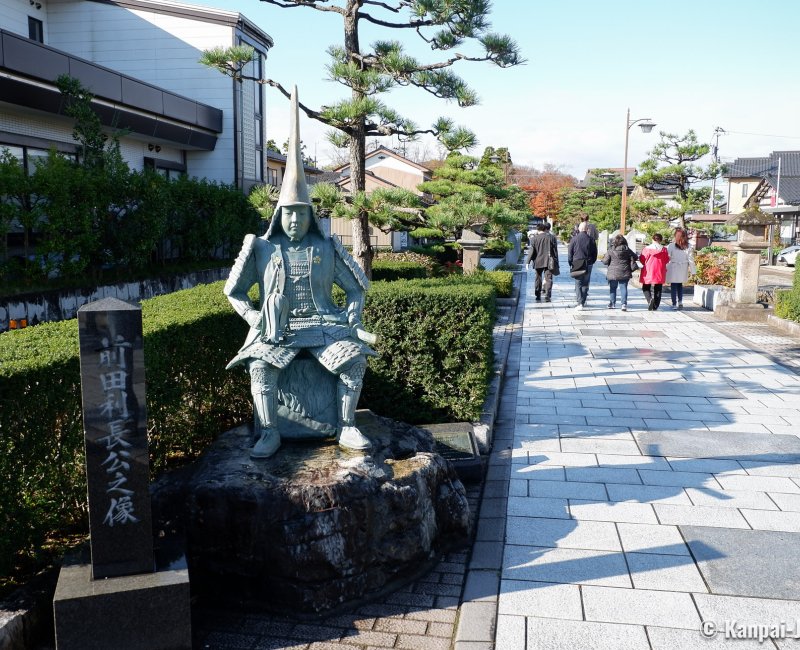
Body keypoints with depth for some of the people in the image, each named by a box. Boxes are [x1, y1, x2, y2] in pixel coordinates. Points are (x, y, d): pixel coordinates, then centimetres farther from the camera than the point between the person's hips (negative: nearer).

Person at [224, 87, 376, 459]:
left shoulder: (327, 249, 8)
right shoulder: (261, 249, 6)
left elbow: (356, 288, 16)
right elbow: (234, 291, 13)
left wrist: (352, 318, -1)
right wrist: (254, 318, -2)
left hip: (323, 327, 1)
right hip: (276, 330, -1)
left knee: (355, 359, -25)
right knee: (261, 366, -30)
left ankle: (346, 428, -11)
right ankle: (268, 434, -15)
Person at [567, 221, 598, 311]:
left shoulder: (574, 239, -4)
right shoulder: (591, 240, 0)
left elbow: (569, 253, 0)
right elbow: (595, 253, 6)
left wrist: (570, 263, 8)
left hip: (577, 264, -1)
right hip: (588, 265, 1)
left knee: (578, 284, 0)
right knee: (585, 284, 13)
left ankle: (579, 303, -11)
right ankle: (582, 302, 17)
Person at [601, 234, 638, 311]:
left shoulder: (611, 250, -6)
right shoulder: (627, 250, -1)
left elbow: (605, 261, -4)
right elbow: (634, 257, 4)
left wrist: (603, 259, 18)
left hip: (613, 273, -1)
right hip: (624, 273, 1)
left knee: (612, 288, 12)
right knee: (623, 288, 3)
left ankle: (612, 303, 17)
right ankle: (624, 303, -7)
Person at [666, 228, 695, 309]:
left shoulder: (671, 245, -12)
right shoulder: (688, 246, -3)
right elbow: (691, 259, -1)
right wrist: (692, 270, 3)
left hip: (673, 268, -3)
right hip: (683, 269, 3)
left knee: (673, 286, 6)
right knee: (680, 285, 21)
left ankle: (674, 304, 5)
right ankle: (680, 301, 12)